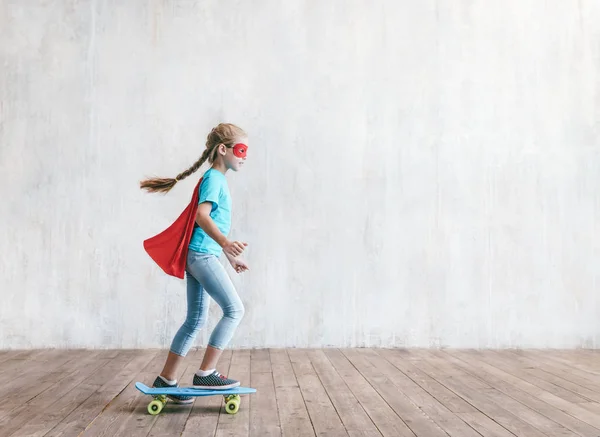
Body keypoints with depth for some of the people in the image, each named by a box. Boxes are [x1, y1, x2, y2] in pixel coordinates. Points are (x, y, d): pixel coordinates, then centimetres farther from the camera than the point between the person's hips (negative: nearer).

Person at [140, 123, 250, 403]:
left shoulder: (217, 180, 20)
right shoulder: (214, 178, -9)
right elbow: (202, 215, -24)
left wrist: (231, 256, 32)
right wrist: (224, 242, -39)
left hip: (198, 256, 10)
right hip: (203, 255, -10)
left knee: (195, 320, 11)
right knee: (234, 309, -10)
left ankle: (166, 379, 18)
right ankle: (205, 374, -6)